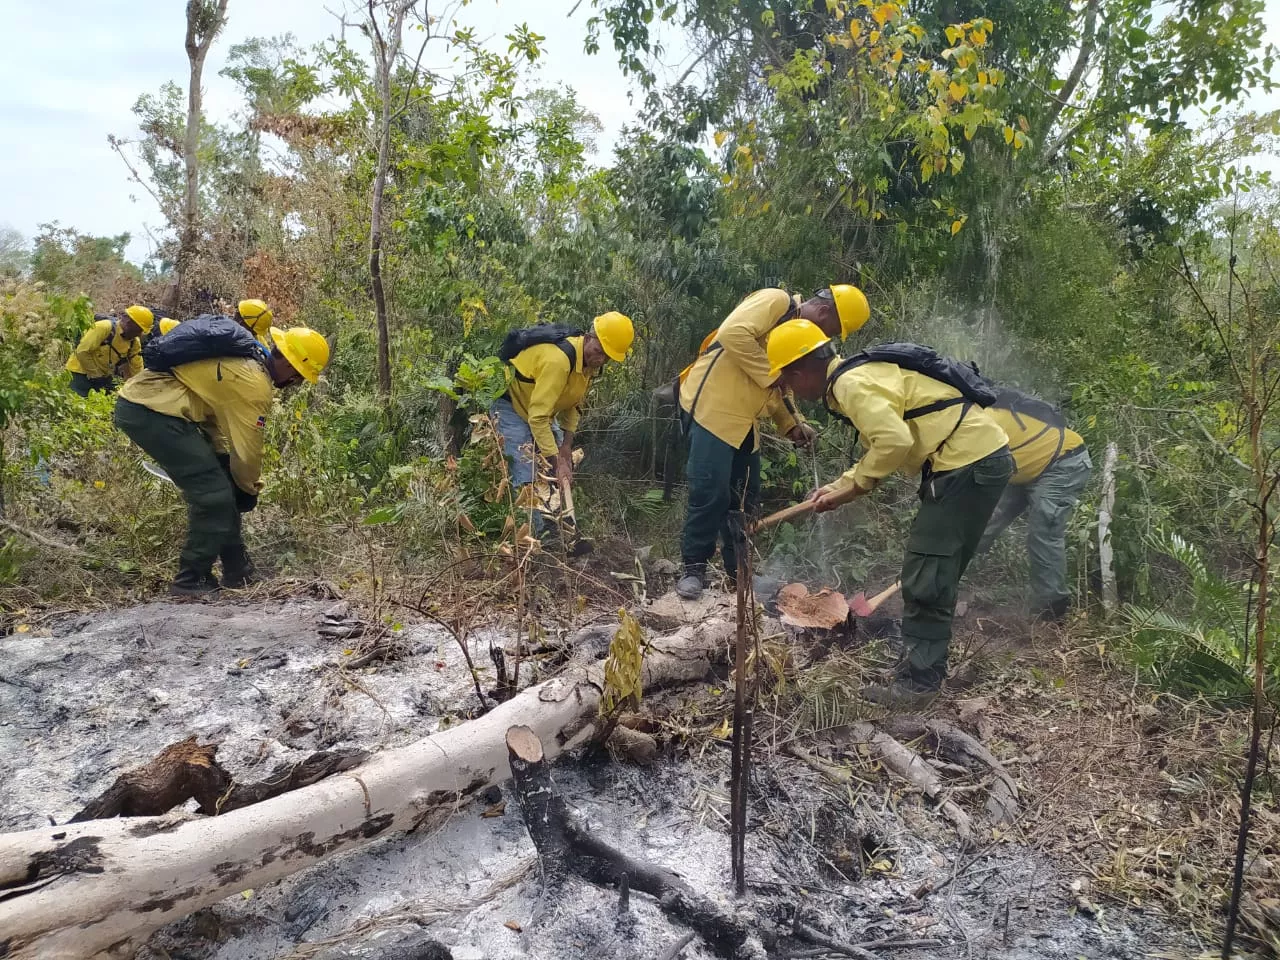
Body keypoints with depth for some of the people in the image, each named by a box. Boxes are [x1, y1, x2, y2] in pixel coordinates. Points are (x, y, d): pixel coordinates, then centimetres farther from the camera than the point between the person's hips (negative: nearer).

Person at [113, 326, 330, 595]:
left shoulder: (244, 360, 15)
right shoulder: (255, 383, -16)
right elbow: (248, 445, -8)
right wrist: (249, 489, 9)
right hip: (152, 411, -11)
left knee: (219, 487, 14)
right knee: (214, 495, -8)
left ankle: (238, 572, 22)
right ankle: (191, 581, 3)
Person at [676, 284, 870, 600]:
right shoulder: (776, 301, -10)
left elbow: (779, 386, 22)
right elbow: (733, 334, -25)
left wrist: (793, 424, 7)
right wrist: (771, 375, -20)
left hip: (742, 420, 10)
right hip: (711, 406, -10)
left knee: (744, 496, 11)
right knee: (710, 491, -11)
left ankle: (739, 571, 22)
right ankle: (694, 568, 2)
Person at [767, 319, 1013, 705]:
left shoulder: (852, 383, -17)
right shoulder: (857, 377, 16)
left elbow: (894, 442, -28)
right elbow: (880, 446, 21)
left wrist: (851, 488, -14)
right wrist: (839, 485, 14)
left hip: (972, 461, -11)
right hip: (977, 456, 11)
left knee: (926, 576, -7)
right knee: (935, 572, 16)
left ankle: (921, 680, 1)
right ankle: (925, 664, 25)